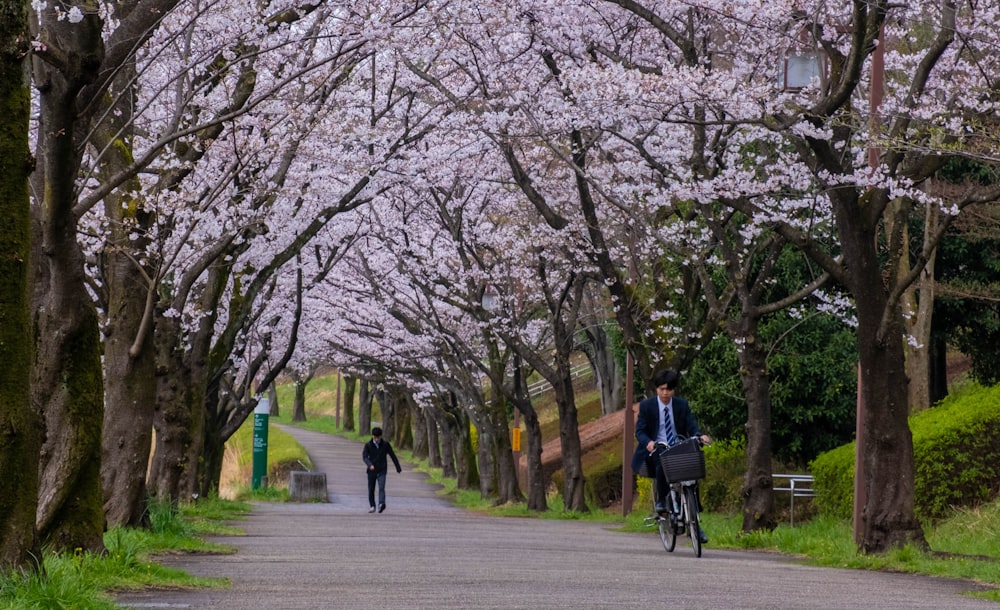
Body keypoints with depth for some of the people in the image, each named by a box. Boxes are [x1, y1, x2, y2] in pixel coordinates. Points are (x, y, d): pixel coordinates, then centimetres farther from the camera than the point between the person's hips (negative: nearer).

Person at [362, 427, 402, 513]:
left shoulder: (385, 444, 1)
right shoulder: (368, 445, -1)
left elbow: (392, 455, 8)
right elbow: (364, 456, -12)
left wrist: (398, 467, 12)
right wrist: (370, 465, -31)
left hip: (382, 471, -1)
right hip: (372, 470, 1)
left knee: (381, 487, -18)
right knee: (371, 489, 8)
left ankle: (381, 504, -33)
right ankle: (372, 506, 23)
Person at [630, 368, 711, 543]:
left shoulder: (682, 405, 7)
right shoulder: (646, 405, 1)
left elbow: (691, 425, 1)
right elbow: (640, 431, -4)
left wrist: (700, 436, -23)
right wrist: (648, 442, -26)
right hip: (656, 450, -3)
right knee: (662, 466, -37)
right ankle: (661, 501, -12)